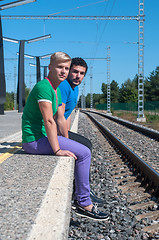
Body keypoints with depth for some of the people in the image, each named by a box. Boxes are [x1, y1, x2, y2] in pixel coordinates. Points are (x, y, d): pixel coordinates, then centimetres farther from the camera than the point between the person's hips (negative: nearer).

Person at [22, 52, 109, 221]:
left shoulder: (57, 91, 14)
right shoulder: (43, 87, -17)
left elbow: (61, 119, 17)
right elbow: (49, 120, -24)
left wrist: (67, 144, 16)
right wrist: (57, 150, -25)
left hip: (42, 137, 11)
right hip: (34, 139, -11)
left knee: (83, 148, 18)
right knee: (83, 153, -16)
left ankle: (80, 195, 25)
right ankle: (84, 204, -7)